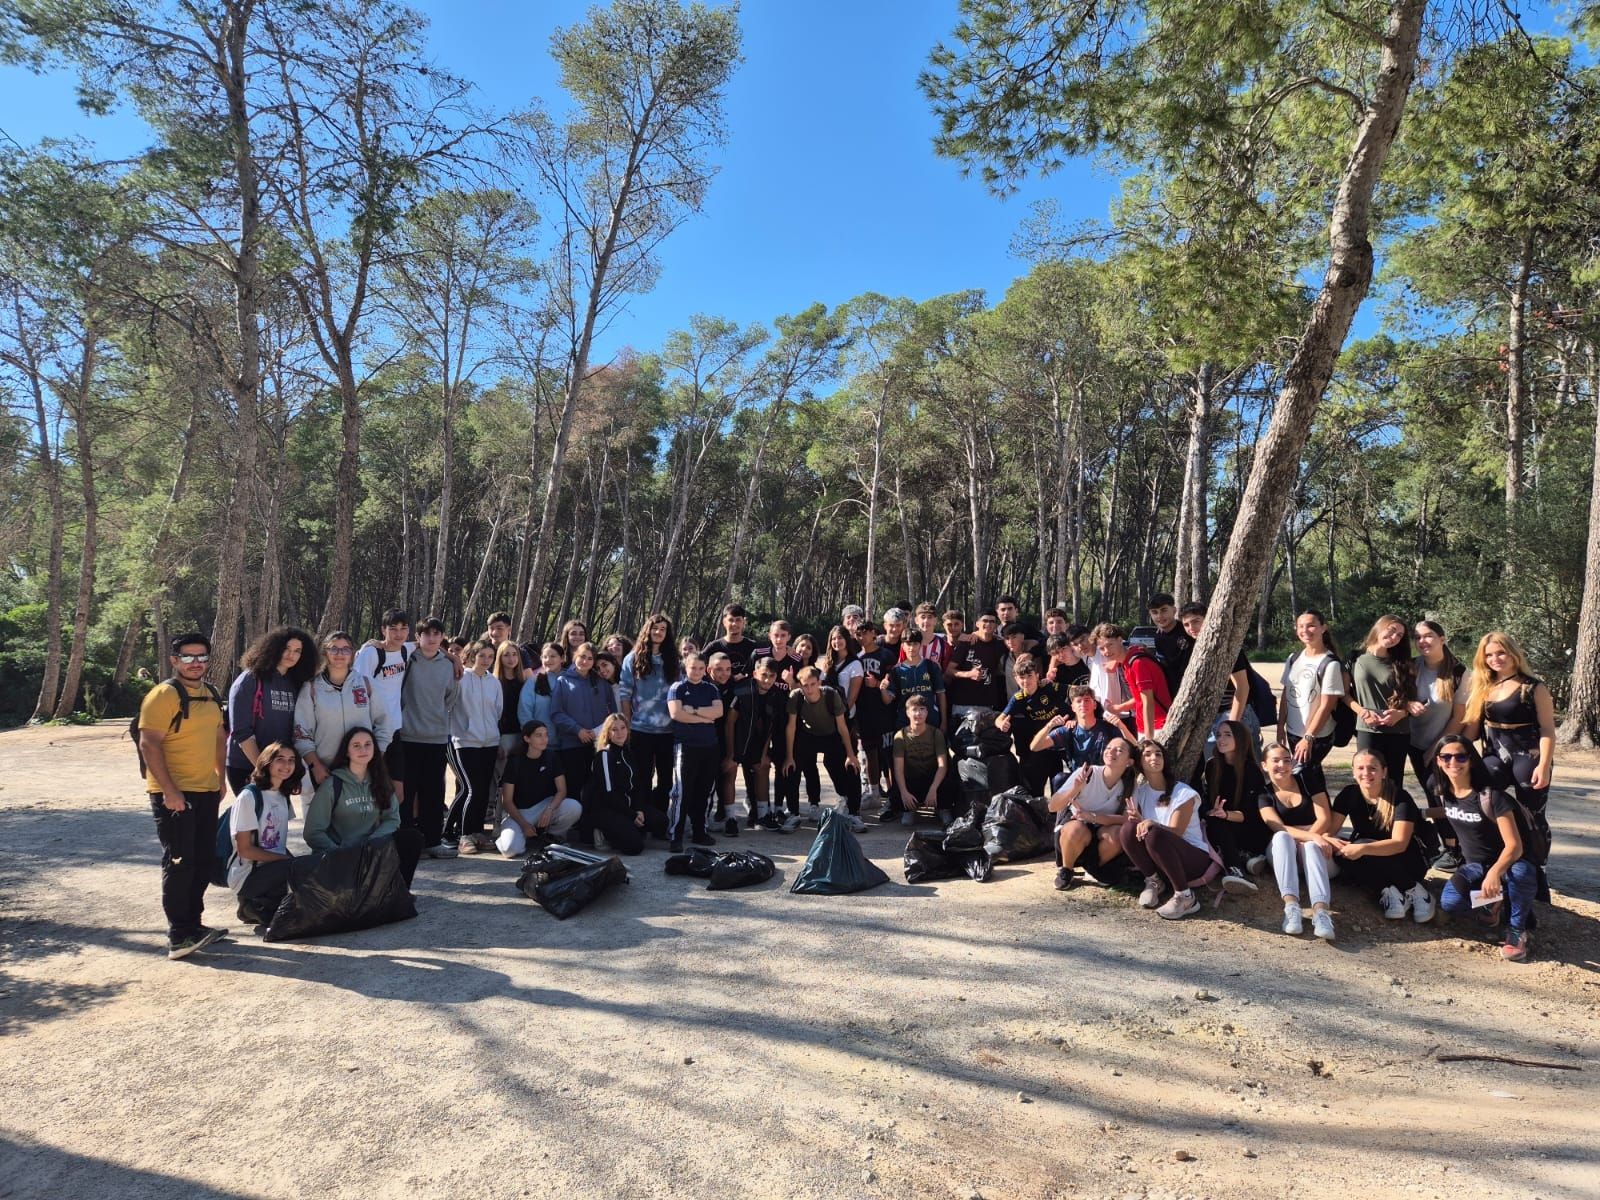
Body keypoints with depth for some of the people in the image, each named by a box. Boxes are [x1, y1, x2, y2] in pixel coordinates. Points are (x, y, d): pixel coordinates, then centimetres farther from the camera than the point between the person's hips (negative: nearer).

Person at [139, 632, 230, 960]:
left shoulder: (211, 694, 12)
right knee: (179, 862, -6)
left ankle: (193, 924, 24)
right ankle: (179, 938, -1)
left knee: (203, 860, 13)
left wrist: (220, 778, 15)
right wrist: (169, 791, -22)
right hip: (174, 793, -8)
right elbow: (149, 745, -18)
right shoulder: (164, 694, -12)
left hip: (206, 791, 8)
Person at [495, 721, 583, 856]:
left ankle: (552, 834, 3)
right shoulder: (515, 761, -12)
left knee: (575, 807, -27)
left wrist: (550, 809, -27)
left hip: (543, 805, 3)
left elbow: (562, 790, -7)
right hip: (517, 811, -3)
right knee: (511, 850, -30)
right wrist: (524, 824, -22)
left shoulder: (552, 757, -4)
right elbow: (507, 801, -11)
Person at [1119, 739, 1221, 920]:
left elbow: (1175, 833, -17)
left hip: (1194, 857, -4)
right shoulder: (1139, 792, 4)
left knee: (1155, 835, -35)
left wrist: (1152, 824, -37)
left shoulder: (1184, 793, -11)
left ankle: (1186, 897, -21)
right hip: (1161, 862, 4)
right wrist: (1140, 822, -27)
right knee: (1128, 828, -23)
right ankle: (1154, 881, -4)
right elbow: (1134, 819, -3)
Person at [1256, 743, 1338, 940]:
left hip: (1311, 845, 0)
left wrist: (1302, 840, -19)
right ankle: (1291, 905, -49)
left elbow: (1325, 819, -3)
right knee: (1282, 837, -34)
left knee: (1311, 847, -35)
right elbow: (1279, 828, -13)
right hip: (1281, 849, 0)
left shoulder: (1306, 781, 5)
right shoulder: (1264, 794, 2)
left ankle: (1320, 910, -55)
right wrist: (1312, 837, -29)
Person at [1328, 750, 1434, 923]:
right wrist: (1328, 840, -34)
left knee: (1360, 849, -34)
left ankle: (1412, 890, -16)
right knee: (1343, 852, -28)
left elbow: (1400, 843, -28)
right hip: (1371, 866, 4)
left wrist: (1363, 848, -42)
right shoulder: (1349, 795, -6)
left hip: (1405, 862, -3)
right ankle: (1387, 890, -20)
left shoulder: (1401, 799, -17)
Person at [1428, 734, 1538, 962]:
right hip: (1473, 866, 3)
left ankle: (1517, 930, -14)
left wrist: (1495, 872, -43)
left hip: (1505, 865, -3)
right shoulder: (1442, 792, -4)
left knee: (1522, 872, -41)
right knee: (1450, 902, -28)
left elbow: (1514, 846, -28)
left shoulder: (1491, 796, -22)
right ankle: (1491, 901, 7)